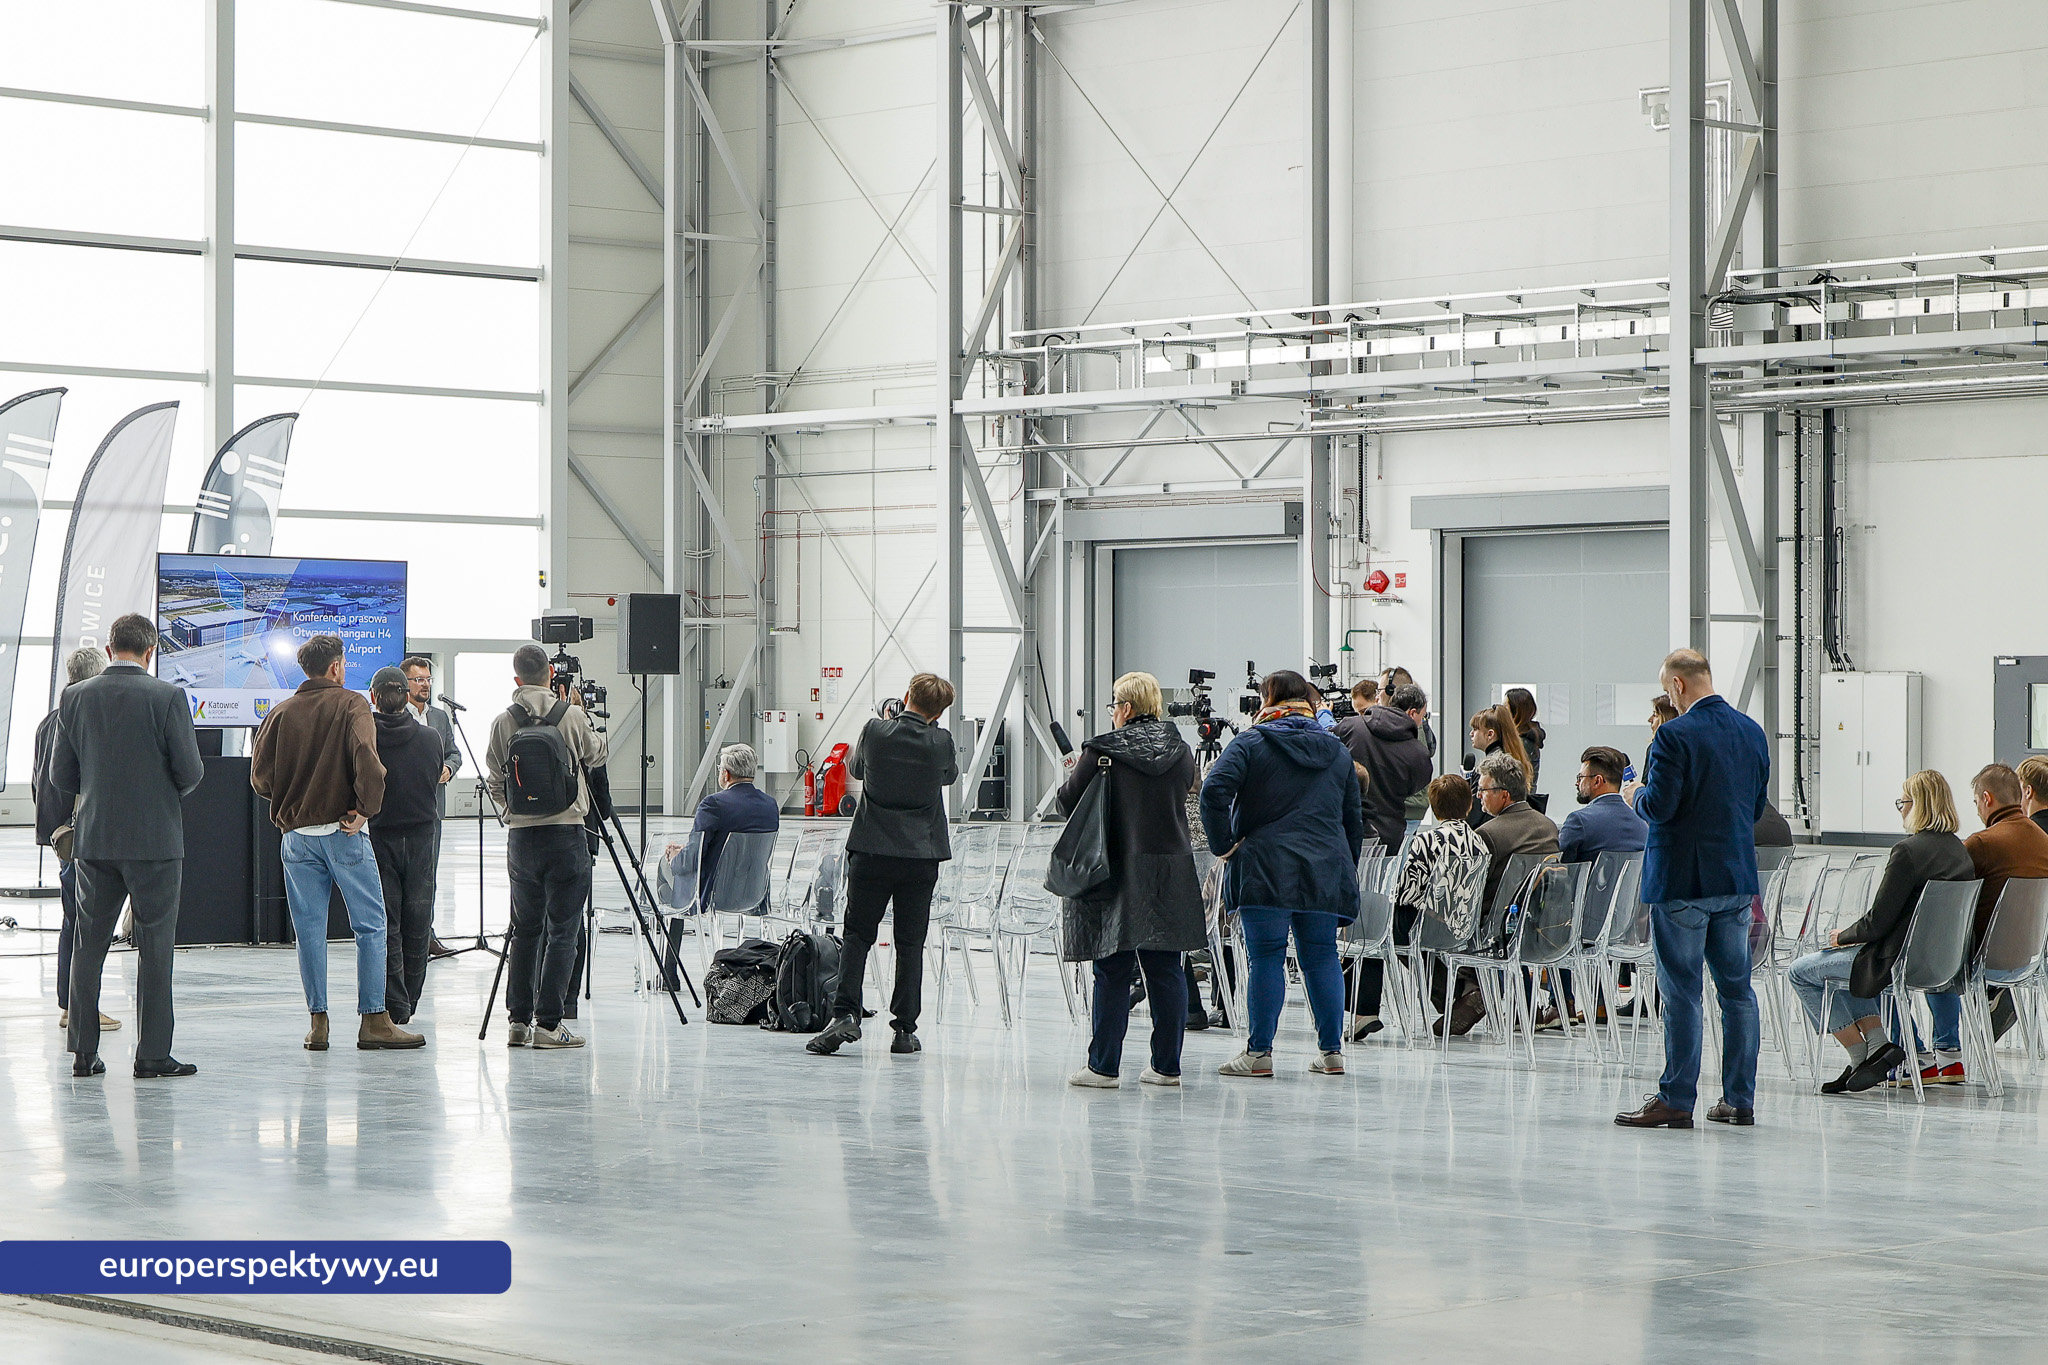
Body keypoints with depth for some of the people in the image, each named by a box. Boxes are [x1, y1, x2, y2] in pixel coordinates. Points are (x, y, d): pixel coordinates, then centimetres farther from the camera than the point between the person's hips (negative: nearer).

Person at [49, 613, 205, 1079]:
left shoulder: (74, 697, 0)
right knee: (155, 946, 2)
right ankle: (152, 1054, 2)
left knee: (89, 945, 11)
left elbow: (60, 775, 3)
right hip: (156, 838, -3)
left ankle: (83, 1051, 12)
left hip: (94, 838, 3)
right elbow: (190, 770, -9)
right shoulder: (167, 697, -10)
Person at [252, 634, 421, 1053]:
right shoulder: (350, 704, -3)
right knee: (370, 926, 1)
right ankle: (374, 1021, -3)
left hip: (296, 833, 4)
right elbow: (366, 758, -19)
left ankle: (318, 1022, 6)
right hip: (342, 831, -4)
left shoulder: (280, 713, 8)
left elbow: (260, 776, 4)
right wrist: (365, 808, -11)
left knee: (310, 930, 7)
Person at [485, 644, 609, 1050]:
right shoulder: (571, 716, -6)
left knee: (525, 930, 13)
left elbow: (494, 783, 6)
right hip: (566, 833, -3)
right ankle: (548, 1024, -6)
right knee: (562, 932, -1)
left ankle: (518, 1021, 13)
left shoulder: (503, 723, 1)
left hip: (520, 836, 3)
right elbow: (597, 755, 13)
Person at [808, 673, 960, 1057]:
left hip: (872, 852, 0)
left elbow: (855, 769, 12)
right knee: (910, 943, 6)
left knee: (857, 935, 6)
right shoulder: (941, 741, -7)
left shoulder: (876, 731, -7)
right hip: (921, 854, 1)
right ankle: (905, 1029, 5)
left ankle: (846, 1014, -9)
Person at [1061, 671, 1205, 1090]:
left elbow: (1068, 803, -3)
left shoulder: (1101, 751, -10)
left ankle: (1103, 1066, 2)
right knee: (1165, 970, 7)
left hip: (1119, 874, -4)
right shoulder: (1181, 752, 4)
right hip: (1172, 873, 4)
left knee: (1112, 972, 0)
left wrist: (1075, 773, 17)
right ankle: (1166, 1066, 9)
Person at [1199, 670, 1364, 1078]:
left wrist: (1223, 844, -8)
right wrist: (1347, 872, 24)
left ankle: (1259, 1052, -1)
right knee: (1321, 956, 9)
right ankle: (1331, 1051, 9)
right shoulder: (1338, 751, 14)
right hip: (1325, 871, 4)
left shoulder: (1252, 743, -1)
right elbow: (1353, 818, 18)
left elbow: (1215, 789, -16)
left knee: (1265, 957, -2)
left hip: (1266, 869, -4)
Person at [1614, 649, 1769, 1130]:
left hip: (1683, 878, -7)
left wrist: (1636, 794, 1)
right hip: (1737, 875, 7)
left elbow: (1660, 807, -19)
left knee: (1681, 991, -3)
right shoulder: (1752, 732, 8)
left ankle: (1676, 1099, 0)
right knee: (1737, 987, 10)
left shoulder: (1675, 735, -15)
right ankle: (1740, 1099, 14)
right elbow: (1757, 805, 14)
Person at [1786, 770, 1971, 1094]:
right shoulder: (1959, 849, 6)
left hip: (1902, 963, -9)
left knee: (1801, 972, 7)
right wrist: (1854, 934, 17)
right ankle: (1877, 1041, 17)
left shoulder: (1908, 850, -20)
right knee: (1839, 962, 31)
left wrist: (1844, 936, 2)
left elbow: (1879, 921, -19)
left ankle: (1860, 1055, 6)